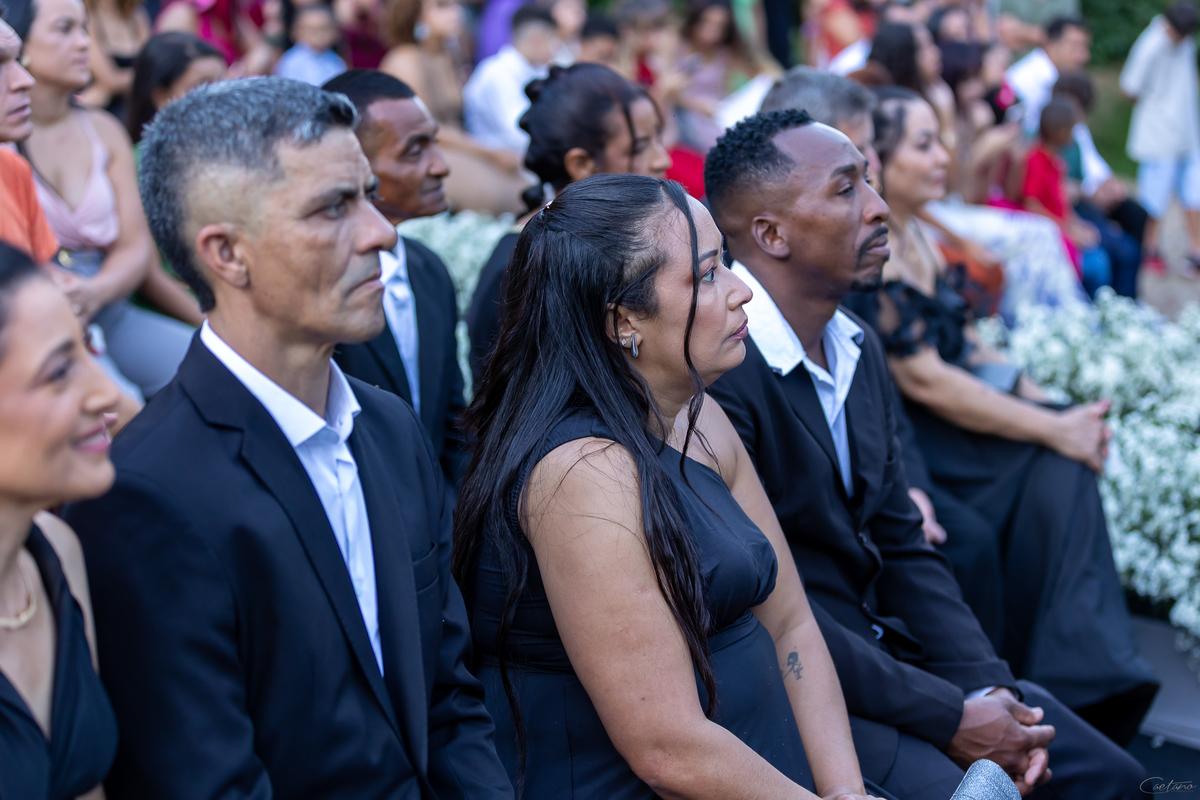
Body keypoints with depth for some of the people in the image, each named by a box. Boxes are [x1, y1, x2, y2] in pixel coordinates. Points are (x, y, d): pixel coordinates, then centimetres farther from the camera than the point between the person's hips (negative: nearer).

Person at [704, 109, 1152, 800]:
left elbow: (901, 546, 11)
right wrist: (950, 718, -18)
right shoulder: (717, 373, -22)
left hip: (887, 651, 9)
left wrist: (988, 690, -4)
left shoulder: (860, 346, 8)